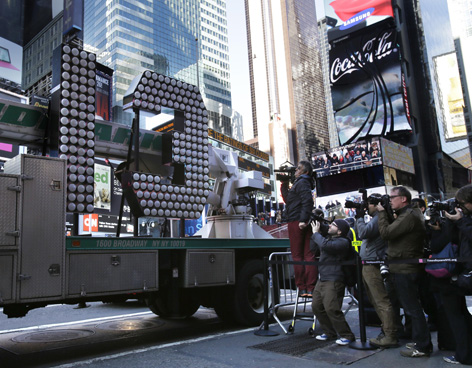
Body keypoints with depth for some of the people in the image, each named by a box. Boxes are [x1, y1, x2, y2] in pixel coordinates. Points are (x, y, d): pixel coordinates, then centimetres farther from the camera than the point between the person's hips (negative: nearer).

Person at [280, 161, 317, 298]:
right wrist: (284, 185, 24)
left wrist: (303, 219, -27)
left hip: (297, 222, -9)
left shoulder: (302, 182, -5)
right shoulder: (300, 183, 24)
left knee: (297, 256, -3)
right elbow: (288, 200, 28)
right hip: (304, 223, 9)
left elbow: (307, 201, -20)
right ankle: (310, 288, 3)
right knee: (308, 255, 3)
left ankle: (302, 288, -1)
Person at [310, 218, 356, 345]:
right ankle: (329, 332, 25)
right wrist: (315, 233, 12)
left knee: (331, 309, -14)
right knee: (316, 306, 11)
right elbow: (314, 248, 24)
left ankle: (347, 336, 3)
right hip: (322, 280, 10)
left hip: (334, 281, -9)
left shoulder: (343, 242, -14)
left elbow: (325, 245, -29)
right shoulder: (328, 238, 16)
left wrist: (316, 233, -13)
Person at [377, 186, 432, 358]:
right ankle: (420, 341, 27)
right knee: (412, 307, 17)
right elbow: (392, 231, 16)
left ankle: (423, 347, 3)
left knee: (412, 308, -5)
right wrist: (385, 213, 6)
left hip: (404, 269, -11)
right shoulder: (413, 213, 17)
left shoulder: (408, 216, -18)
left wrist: (381, 212, -10)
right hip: (406, 268, 11)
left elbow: (386, 233, -21)